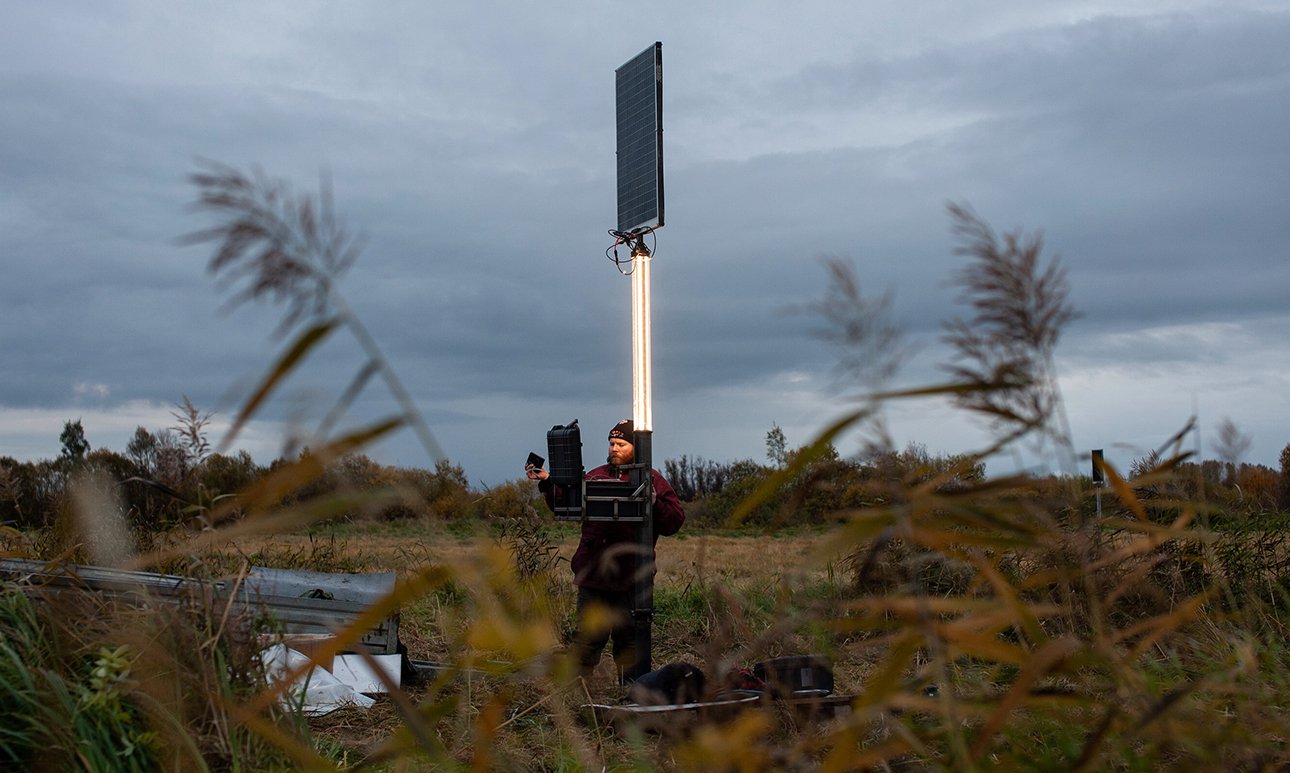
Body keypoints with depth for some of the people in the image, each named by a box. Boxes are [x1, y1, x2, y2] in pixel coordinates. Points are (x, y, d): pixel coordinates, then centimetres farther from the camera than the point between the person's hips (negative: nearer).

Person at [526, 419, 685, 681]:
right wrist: (547, 482, 2)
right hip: (593, 573, 2)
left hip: (630, 580, -2)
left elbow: (675, 522, -3)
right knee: (587, 637, 2)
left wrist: (653, 502, -19)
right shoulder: (596, 476, 12)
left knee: (629, 639, 9)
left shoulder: (653, 482, 3)